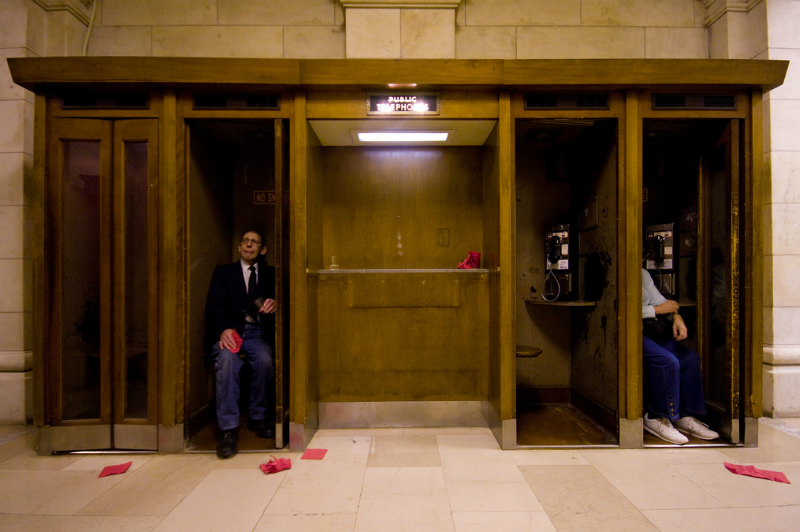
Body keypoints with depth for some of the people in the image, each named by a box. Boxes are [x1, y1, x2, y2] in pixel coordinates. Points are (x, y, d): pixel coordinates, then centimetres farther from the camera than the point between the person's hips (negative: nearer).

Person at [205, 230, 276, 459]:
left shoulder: (270, 274, 20)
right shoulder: (223, 271, 16)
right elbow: (214, 305, 3)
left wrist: (273, 305, -16)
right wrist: (224, 329, -17)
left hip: (256, 331, 1)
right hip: (229, 331, 0)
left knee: (265, 361, -30)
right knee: (227, 361, -32)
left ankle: (258, 418, -8)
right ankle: (228, 429, -24)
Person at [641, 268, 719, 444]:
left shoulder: (643, 273, 19)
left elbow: (658, 300, 18)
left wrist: (676, 316, -2)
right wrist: (657, 310, -11)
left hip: (650, 329, 9)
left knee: (690, 358, -4)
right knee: (668, 361, -24)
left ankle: (685, 416, 8)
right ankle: (656, 417, -7)